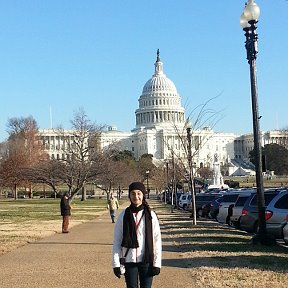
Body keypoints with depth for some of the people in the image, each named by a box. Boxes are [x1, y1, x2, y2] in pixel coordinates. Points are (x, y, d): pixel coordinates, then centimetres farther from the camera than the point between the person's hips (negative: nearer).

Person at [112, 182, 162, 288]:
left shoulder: (150, 215, -2)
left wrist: (157, 263, -4)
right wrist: (116, 263, -3)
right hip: (129, 261, 1)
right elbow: (117, 240, 2)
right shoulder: (124, 215, 0)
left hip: (146, 261, -1)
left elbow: (157, 240, -1)